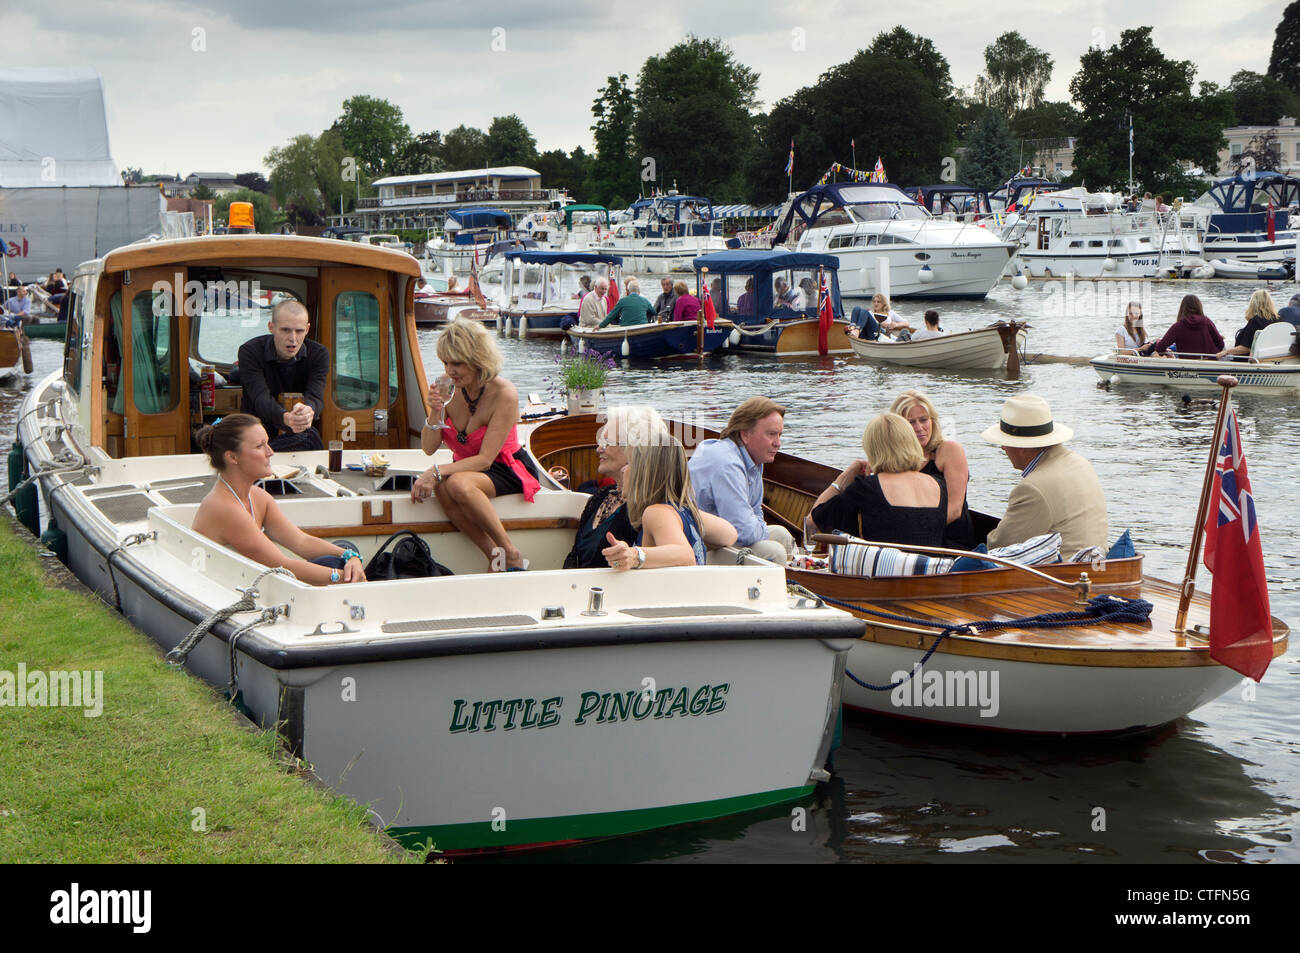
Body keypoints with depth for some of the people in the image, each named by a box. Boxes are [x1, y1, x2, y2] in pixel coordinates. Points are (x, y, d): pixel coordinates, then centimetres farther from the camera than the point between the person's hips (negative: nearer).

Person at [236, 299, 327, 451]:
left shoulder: (318, 354, -4)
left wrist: (308, 410, -47)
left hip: (299, 438, 3)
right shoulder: (249, 352, -11)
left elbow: (315, 397, -19)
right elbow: (261, 399, -25)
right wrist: (286, 418, -48)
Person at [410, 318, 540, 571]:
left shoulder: (504, 394, -20)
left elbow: (485, 459, -23)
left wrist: (437, 472, -33)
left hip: (505, 472, -5)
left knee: (458, 484, -36)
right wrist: (436, 412, -19)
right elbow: (428, 449, -1)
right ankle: (495, 555, -22)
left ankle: (511, 554, -21)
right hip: (466, 469, 5)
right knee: (442, 488, -31)